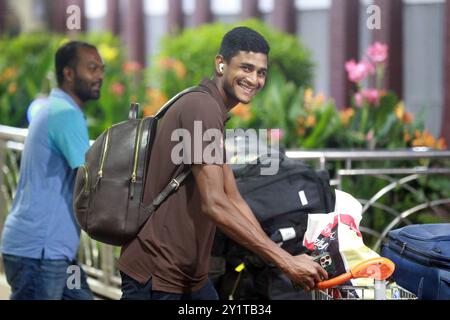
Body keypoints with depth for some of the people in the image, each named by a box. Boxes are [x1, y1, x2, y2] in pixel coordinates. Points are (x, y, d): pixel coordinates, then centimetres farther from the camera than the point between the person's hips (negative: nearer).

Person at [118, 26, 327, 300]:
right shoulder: (202, 107, -16)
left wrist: (293, 266, 6)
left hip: (191, 276, 10)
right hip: (156, 278, -10)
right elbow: (215, 205, -24)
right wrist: (286, 261, -23)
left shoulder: (214, 113, 16)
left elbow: (233, 200, 13)